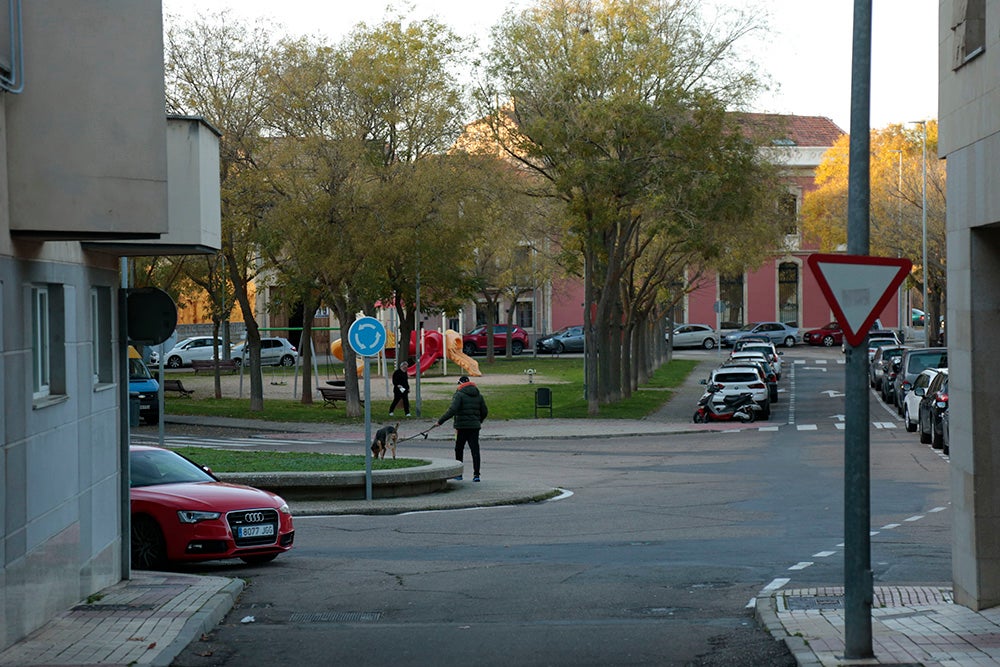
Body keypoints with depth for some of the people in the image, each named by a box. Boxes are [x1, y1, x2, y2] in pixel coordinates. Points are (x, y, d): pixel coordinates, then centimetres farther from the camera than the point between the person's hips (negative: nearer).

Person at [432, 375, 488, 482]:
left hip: (462, 426, -4)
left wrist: (440, 421, -15)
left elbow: (452, 410, -18)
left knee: (459, 450, 11)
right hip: (475, 426, 4)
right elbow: (485, 412, 13)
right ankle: (476, 474, -6)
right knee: (475, 450, 1)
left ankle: (458, 473, 16)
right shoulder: (479, 396, 10)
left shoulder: (459, 394, -8)